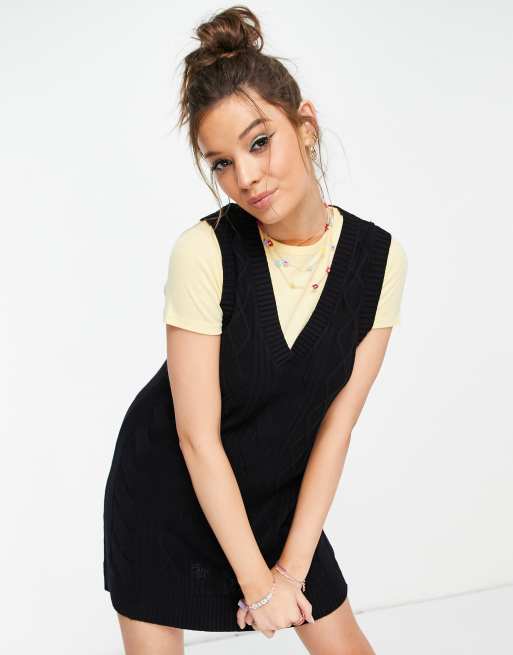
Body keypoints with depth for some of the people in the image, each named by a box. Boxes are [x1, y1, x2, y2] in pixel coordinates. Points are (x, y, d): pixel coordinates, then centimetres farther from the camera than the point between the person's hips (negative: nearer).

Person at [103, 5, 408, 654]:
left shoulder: (378, 258, -15)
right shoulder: (204, 253, -26)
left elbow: (336, 427, -11)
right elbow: (198, 439, -21)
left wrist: (293, 566, -9)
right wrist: (258, 582, -16)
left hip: (276, 491, 3)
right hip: (166, 487, -3)